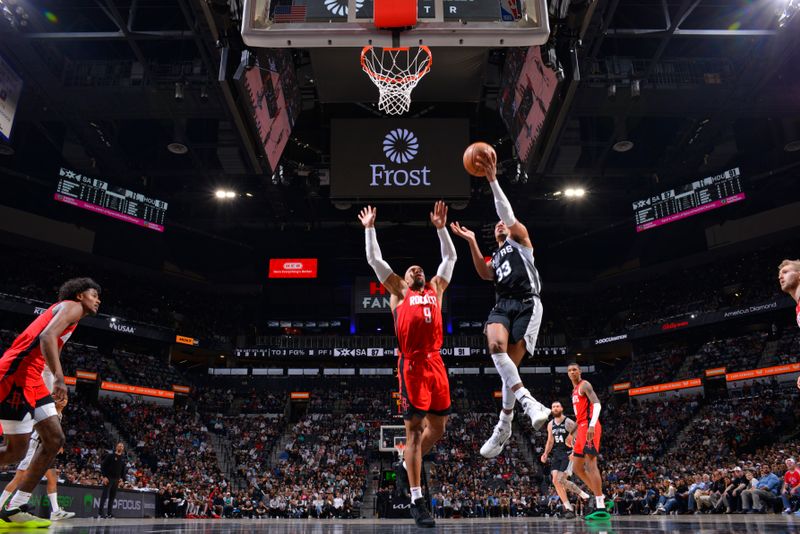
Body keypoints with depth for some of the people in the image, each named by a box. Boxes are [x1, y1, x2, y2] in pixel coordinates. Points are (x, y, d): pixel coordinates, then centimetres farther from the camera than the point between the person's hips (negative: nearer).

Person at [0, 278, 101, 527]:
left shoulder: (64, 310, 27)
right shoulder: (72, 306, -3)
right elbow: (47, 336, -22)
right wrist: (59, 378, -32)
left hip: (30, 377, 10)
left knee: (54, 440, 4)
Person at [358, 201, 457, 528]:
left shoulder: (436, 289, 23)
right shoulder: (398, 291, 14)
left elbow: (450, 257, 26)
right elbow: (374, 260, 13)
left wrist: (441, 228, 24)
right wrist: (369, 228, 18)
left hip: (435, 363, 4)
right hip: (411, 365, -4)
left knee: (438, 427, 7)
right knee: (414, 428, -4)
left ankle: (406, 466, 33)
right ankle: (417, 501, 1)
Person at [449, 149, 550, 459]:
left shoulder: (520, 240, 18)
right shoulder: (494, 258, 32)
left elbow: (508, 214, -1)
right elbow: (485, 274, 7)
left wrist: (492, 179, -9)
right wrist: (472, 243, 1)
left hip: (526, 304, -4)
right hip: (501, 306, 4)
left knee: (511, 365, -13)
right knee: (496, 346, -30)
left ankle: (503, 427, -6)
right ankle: (528, 400, -35)